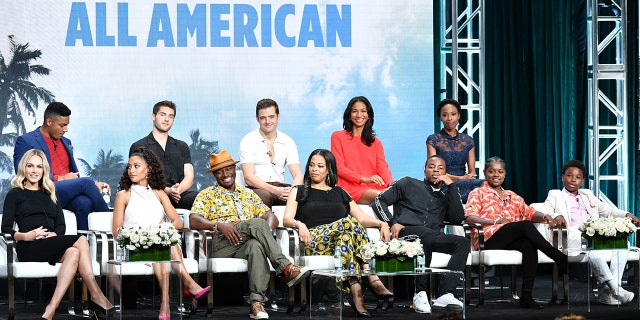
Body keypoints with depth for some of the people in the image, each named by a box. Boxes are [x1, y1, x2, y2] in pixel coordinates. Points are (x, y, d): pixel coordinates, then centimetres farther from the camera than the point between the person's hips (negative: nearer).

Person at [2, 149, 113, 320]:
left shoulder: (50, 195, 28)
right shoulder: (15, 194, 14)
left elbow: (61, 225, 17)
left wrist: (53, 234, -6)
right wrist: (26, 236, -14)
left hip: (52, 245, 5)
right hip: (29, 248, -4)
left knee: (73, 252, -33)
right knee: (81, 241, -26)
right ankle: (98, 297, -35)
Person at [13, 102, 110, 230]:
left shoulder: (66, 142, 26)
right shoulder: (25, 141, 4)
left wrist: (94, 185, 6)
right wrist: (59, 178, -11)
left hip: (68, 196, 6)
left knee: (84, 202, -33)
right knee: (86, 182, -28)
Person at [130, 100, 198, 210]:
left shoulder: (182, 146, 26)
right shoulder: (139, 147, 12)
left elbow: (189, 177, 14)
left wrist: (178, 189, -11)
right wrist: (167, 191, -18)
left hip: (180, 196, 4)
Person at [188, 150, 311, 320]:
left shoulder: (248, 194, 28)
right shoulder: (206, 195, 17)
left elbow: (271, 217, 20)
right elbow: (193, 221, -1)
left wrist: (267, 232, -5)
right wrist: (219, 225, -19)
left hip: (244, 246, 3)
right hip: (220, 246, -3)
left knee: (256, 245, -38)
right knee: (257, 223, -30)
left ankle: (256, 302, -46)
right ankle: (286, 268, -38)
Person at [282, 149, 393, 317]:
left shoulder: (339, 193, 28)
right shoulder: (299, 191, 23)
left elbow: (362, 218, 19)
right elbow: (286, 220, 7)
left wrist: (381, 223, -2)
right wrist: (299, 224, -17)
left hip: (342, 238, 3)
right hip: (314, 241, -3)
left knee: (347, 234, -36)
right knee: (350, 223, -32)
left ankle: (356, 290, -49)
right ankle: (373, 280, -45)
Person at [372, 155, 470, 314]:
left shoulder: (445, 198, 31)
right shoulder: (408, 184, 24)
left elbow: (458, 218, 11)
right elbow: (379, 201, 17)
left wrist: (451, 185, 12)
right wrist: (392, 223, -1)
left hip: (432, 238, 4)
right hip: (407, 233, -4)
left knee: (463, 242, -27)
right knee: (426, 234, -40)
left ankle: (445, 295, -39)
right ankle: (420, 293, -35)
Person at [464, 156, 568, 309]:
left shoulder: (512, 196, 31)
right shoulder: (478, 194, 16)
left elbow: (529, 212, 17)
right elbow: (469, 217, -2)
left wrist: (545, 217, -6)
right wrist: (495, 222, -17)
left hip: (511, 242, 5)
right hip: (488, 239, -5)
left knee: (529, 245, -31)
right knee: (526, 225, -28)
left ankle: (527, 295, -38)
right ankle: (561, 259, -26)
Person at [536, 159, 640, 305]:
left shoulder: (587, 195, 34)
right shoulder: (555, 195, 21)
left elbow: (607, 210, 27)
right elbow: (542, 212, 4)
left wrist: (627, 215, 8)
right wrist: (556, 216, -19)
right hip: (573, 236, -5)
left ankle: (607, 291, -32)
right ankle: (615, 289, -40)